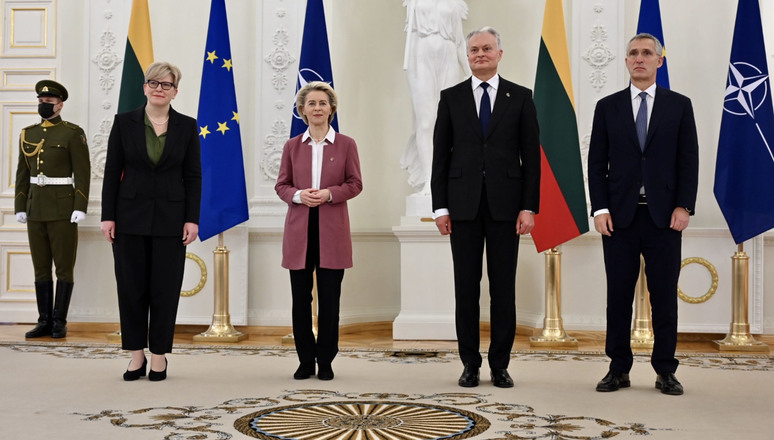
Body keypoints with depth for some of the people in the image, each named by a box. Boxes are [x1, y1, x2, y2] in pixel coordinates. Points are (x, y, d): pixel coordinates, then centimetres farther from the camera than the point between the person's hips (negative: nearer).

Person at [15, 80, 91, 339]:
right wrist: (20, 207, 7)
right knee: (41, 268, 7)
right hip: (36, 209, 5)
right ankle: (44, 322, 13)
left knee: (64, 268, 0)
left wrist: (80, 208, -15)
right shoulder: (28, 134, 10)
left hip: (63, 208, -5)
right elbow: (22, 174, 12)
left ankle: (59, 322, 7)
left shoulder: (73, 133, -5)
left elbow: (83, 172, -8)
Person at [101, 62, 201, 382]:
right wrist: (108, 216, -3)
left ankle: (159, 354, 15)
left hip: (170, 218, 0)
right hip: (130, 216, 0)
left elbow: (193, 176, 2)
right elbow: (112, 172, 2)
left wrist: (192, 219, -5)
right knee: (131, 287, 4)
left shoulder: (187, 126, 3)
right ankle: (136, 354, 16)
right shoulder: (124, 122, 3)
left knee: (165, 289, 3)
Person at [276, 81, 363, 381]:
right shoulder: (292, 146, 9)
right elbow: (281, 185, 8)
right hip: (299, 229, 2)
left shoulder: (346, 144, 4)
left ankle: (325, 361, 14)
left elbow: (355, 184, 2)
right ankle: (306, 361, 15)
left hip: (332, 231, -1)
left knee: (329, 298, 2)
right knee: (300, 297, 4)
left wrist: (330, 193, -15)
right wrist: (298, 195, -13)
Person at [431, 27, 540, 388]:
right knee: (466, 287, 4)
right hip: (463, 205, 1)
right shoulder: (451, 97, 7)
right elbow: (441, 155, 5)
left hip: (505, 205, 0)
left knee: (504, 287, 4)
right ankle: (470, 364, 14)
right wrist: (439, 206, -1)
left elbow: (531, 156, 2)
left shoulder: (520, 97, 5)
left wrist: (529, 207, -5)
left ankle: (500, 365, 14)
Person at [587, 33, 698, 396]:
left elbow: (689, 160, 3)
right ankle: (619, 370, 12)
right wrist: (600, 208, -5)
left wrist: (684, 206, -7)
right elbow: (597, 163, 5)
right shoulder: (607, 107, 8)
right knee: (618, 295, 4)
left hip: (664, 215, 0)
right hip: (620, 215, 1)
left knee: (664, 295, 3)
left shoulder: (679, 105, 7)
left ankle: (665, 372, 12)